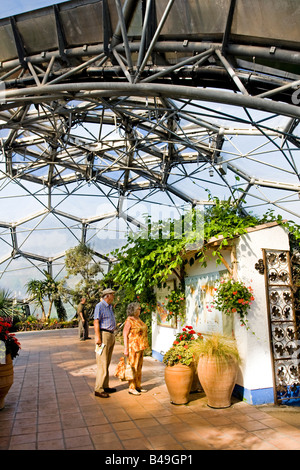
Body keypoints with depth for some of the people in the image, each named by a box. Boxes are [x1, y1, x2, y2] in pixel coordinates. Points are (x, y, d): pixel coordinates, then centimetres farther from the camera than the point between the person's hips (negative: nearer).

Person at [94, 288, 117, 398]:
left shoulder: (110, 307, 18)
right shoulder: (99, 306, -10)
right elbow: (96, 322, -16)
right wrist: (98, 337, -21)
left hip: (111, 335, 9)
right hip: (103, 335, -9)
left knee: (107, 363, 13)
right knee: (102, 363, -8)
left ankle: (105, 386, 21)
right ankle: (98, 389, -3)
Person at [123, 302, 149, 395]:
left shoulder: (138, 319, 12)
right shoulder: (129, 321, -14)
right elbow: (125, 335, -15)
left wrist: (143, 346, 17)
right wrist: (126, 349, -18)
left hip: (140, 347, 8)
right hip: (133, 347, -8)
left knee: (139, 367, 14)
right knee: (133, 367, -1)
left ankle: (138, 386, 23)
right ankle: (131, 388, 8)